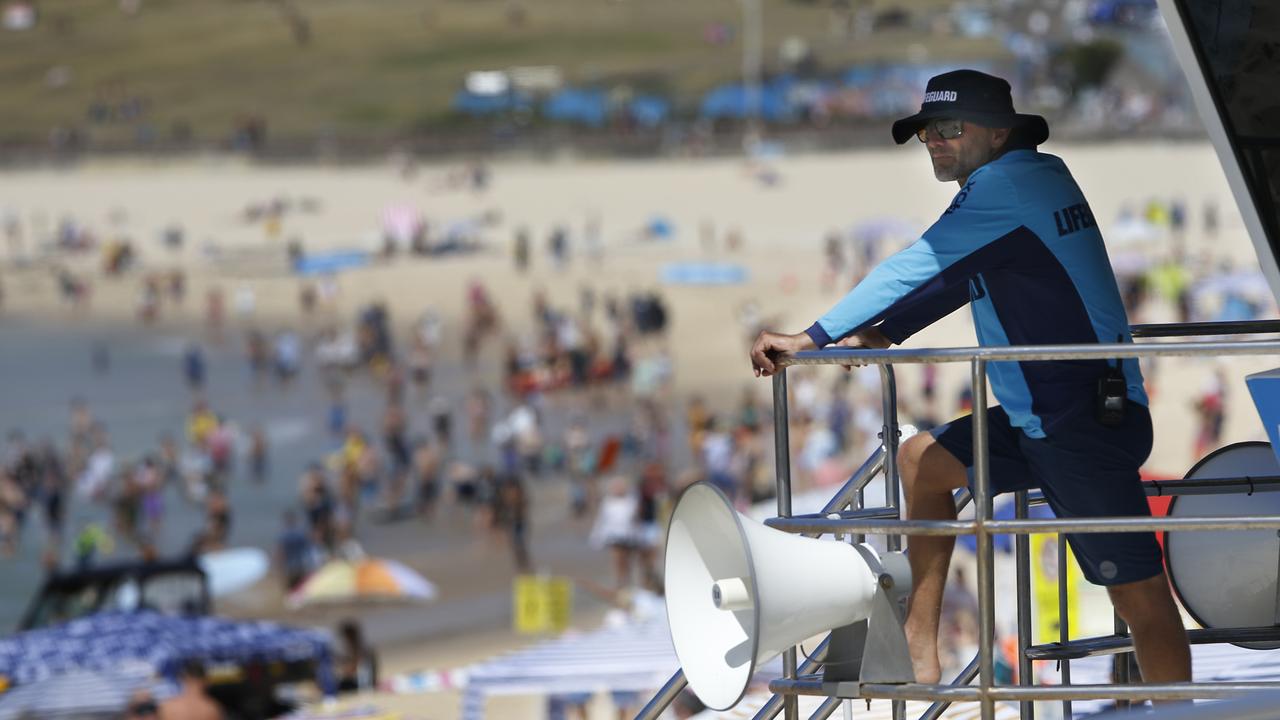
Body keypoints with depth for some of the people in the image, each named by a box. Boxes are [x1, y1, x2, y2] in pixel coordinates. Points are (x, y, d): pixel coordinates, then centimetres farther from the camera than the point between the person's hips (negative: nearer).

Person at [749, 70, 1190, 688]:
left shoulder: (1006, 186, -13)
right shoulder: (1039, 177, 15)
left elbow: (914, 271, -17)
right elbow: (950, 277, 25)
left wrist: (811, 338, -14)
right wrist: (881, 334, 15)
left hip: (1087, 427, -11)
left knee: (1137, 591, -9)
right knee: (921, 461, 18)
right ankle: (919, 654, 17)